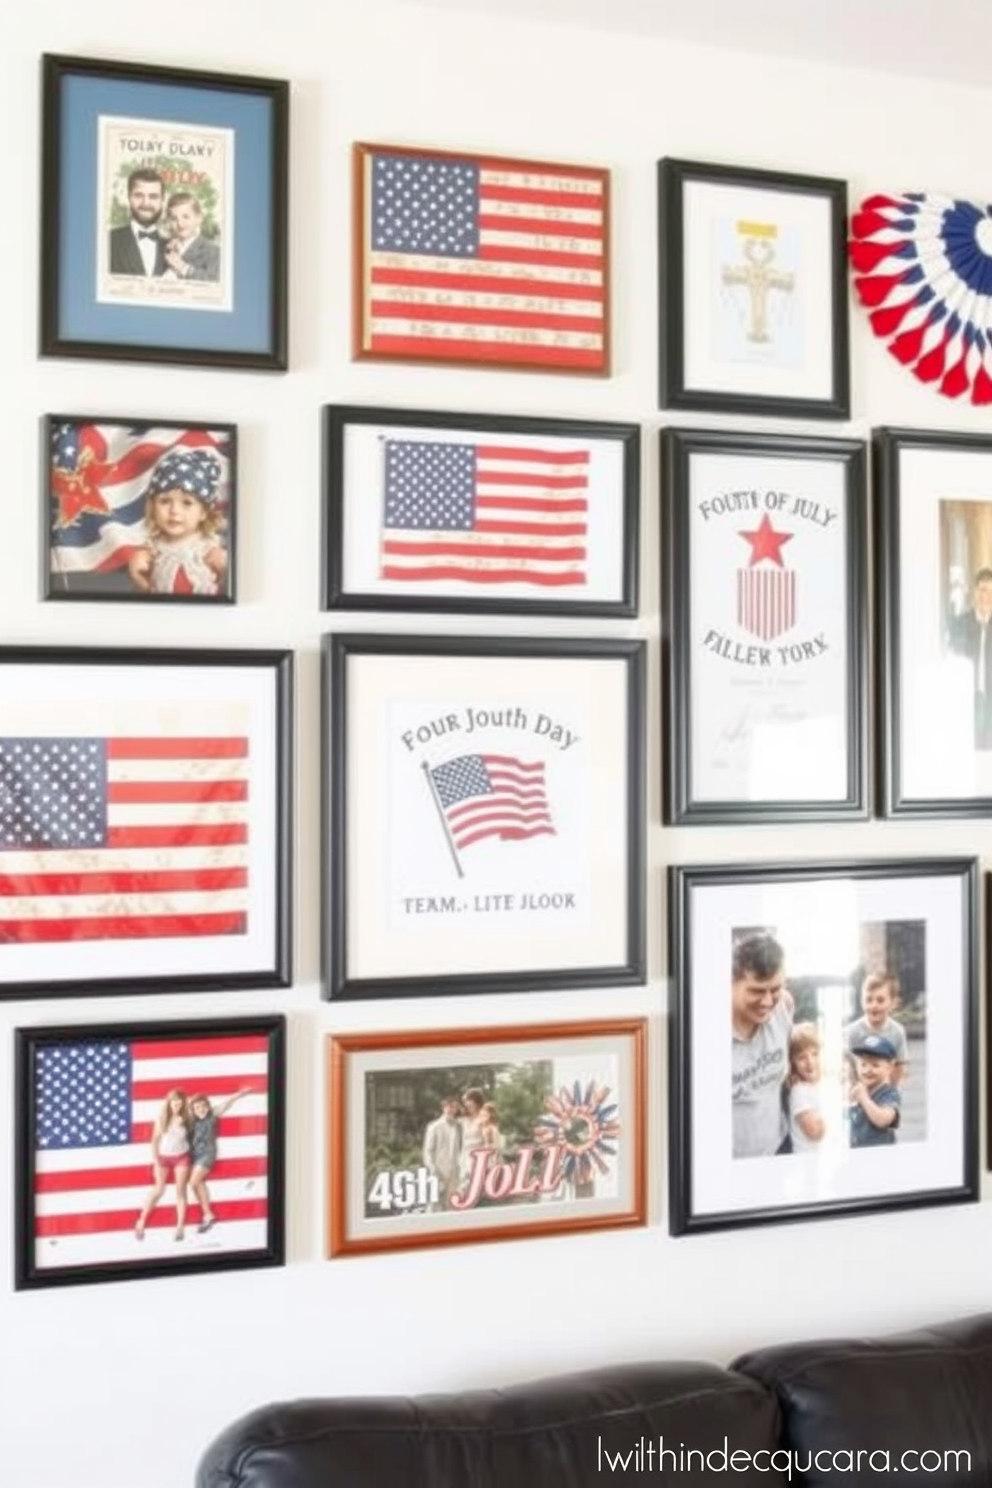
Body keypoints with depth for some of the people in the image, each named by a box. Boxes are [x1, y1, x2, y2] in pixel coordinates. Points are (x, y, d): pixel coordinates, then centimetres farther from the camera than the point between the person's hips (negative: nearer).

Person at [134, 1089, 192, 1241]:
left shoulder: (185, 1119, -7)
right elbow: (155, 1141, -4)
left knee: (180, 1191, 1)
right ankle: (141, 1222, 13)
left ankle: (180, 1227, 5)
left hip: (181, 1157, 1)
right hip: (163, 1157, -1)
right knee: (158, 1190, 0)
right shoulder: (161, 1119, -8)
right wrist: (156, 1163, -6)